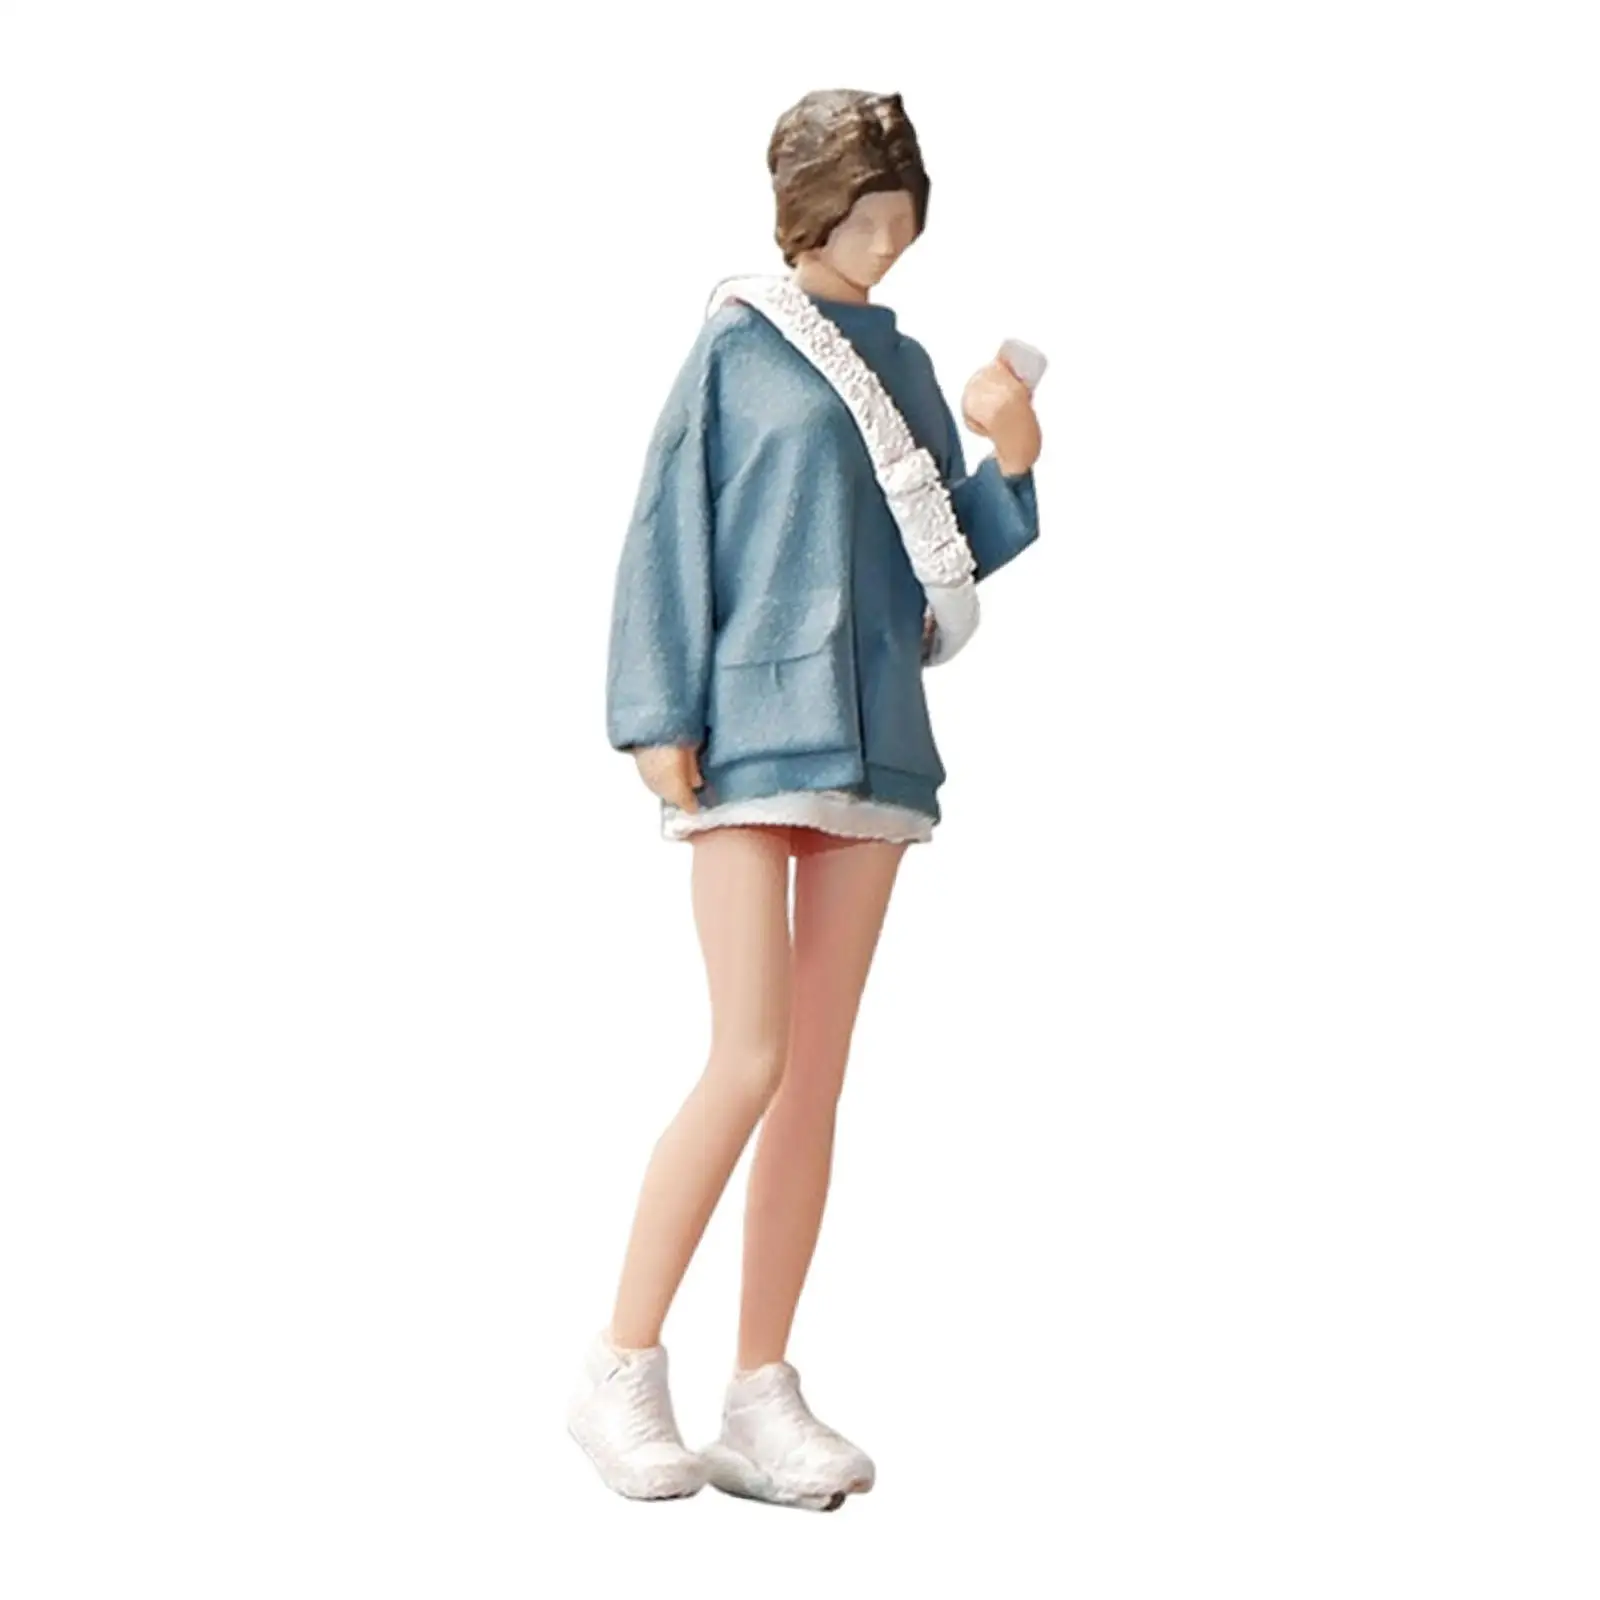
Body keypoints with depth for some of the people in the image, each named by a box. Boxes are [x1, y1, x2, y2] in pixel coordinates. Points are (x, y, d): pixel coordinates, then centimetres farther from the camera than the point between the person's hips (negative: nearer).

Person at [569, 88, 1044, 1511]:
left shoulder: (907, 363, 16)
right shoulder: (736, 345, 1)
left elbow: (956, 554, 15)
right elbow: (668, 532, -3)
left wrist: (1014, 461, -3)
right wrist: (661, 720, -11)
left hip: (873, 745, 6)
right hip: (752, 735, -5)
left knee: (818, 1077, 4)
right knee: (749, 1062, -12)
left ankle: (762, 1402, 9)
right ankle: (622, 1372, 0)